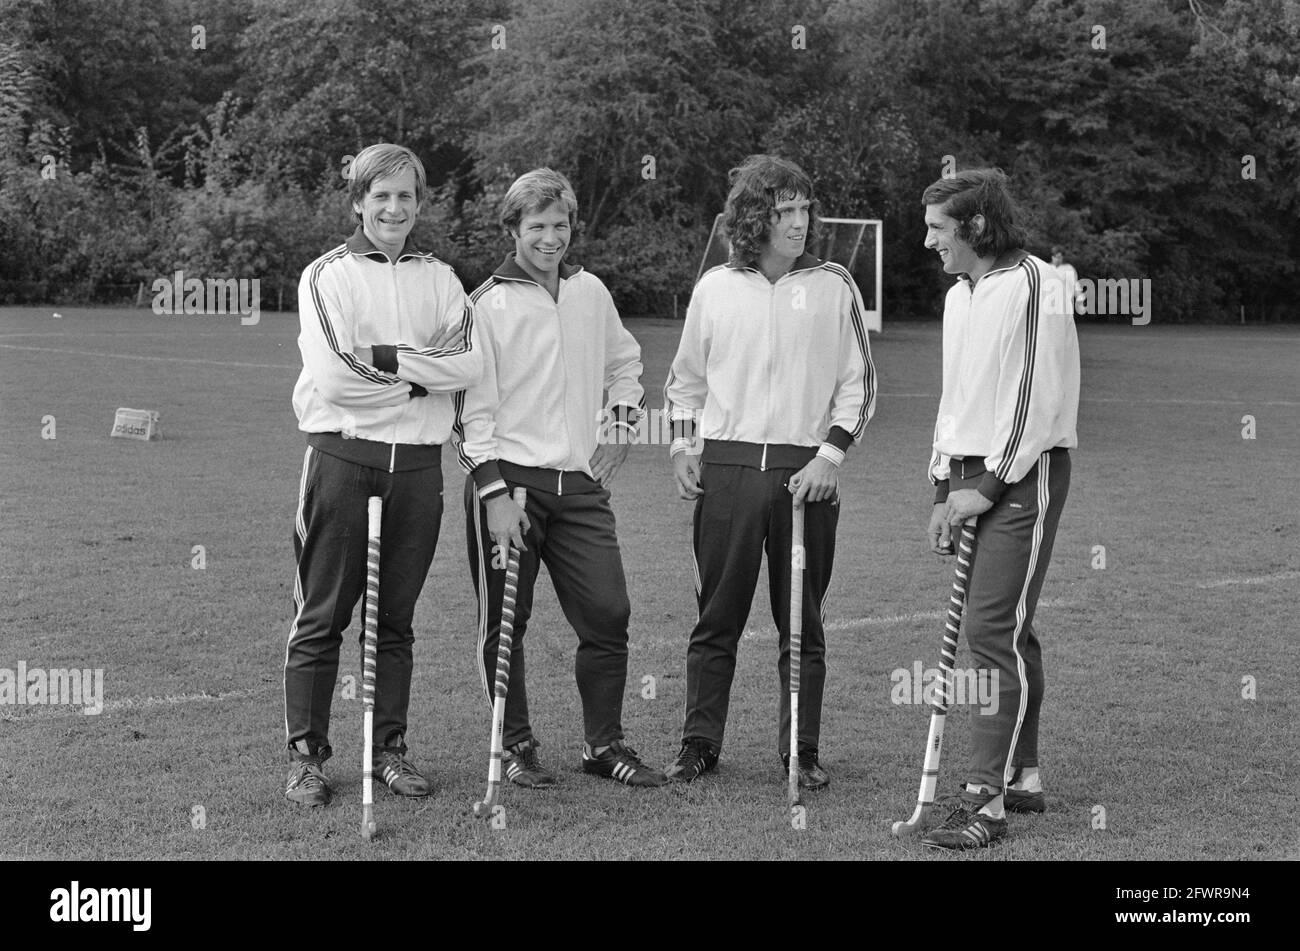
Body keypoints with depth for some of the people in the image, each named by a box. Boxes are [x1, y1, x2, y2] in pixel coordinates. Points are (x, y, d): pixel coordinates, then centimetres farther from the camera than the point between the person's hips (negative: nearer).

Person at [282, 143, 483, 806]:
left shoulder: (439, 280, 13)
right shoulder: (327, 276, 1)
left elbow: (470, 362, -4)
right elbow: (334, 377, -12)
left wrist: (385, 359, -11)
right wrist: (422, 375, -5)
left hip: (418, 461, 3)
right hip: (343, 454, -3)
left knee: (395, 618, 9)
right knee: (322, 618, 0)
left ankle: (390, 748, 17)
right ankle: (306, 757, 6)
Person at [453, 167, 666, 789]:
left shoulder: (590, 293, 11)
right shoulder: (487, 304, -5)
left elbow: (624, 361, 29)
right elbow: (473, 407, -8)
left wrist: (619, 425, 15)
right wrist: (494, 493, -15)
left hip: (581, 482, 4)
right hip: (509, 480, -4)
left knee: (608, 615, 0)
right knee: (504, 624, 1)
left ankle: (605, 744, 13)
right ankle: (517, 748, 14)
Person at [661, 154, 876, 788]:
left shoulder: (833, 286, 4)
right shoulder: (715, 286, 7)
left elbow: (859, 383, 5)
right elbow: (685, 378, 16)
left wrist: (830, 455, -5)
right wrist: (683, 445, 4)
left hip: (806, 471, -1)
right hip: (725, 468, 1)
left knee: (802, 623, 4)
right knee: (716, 618, 4)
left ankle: (802, 752, 12)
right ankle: (699, 745, 12)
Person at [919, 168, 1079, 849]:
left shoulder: (1032, 285, -11)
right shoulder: (958, 296, 17)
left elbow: (1040, 398, -16)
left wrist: (987, 485, -14)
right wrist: (945, 489, 14)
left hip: (1022, 479, -8)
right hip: (971, 479, 8)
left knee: (993, 632, -12)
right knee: (1008, 634, 11)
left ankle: (986, 799, -12)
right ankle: (1023, 776, 19)